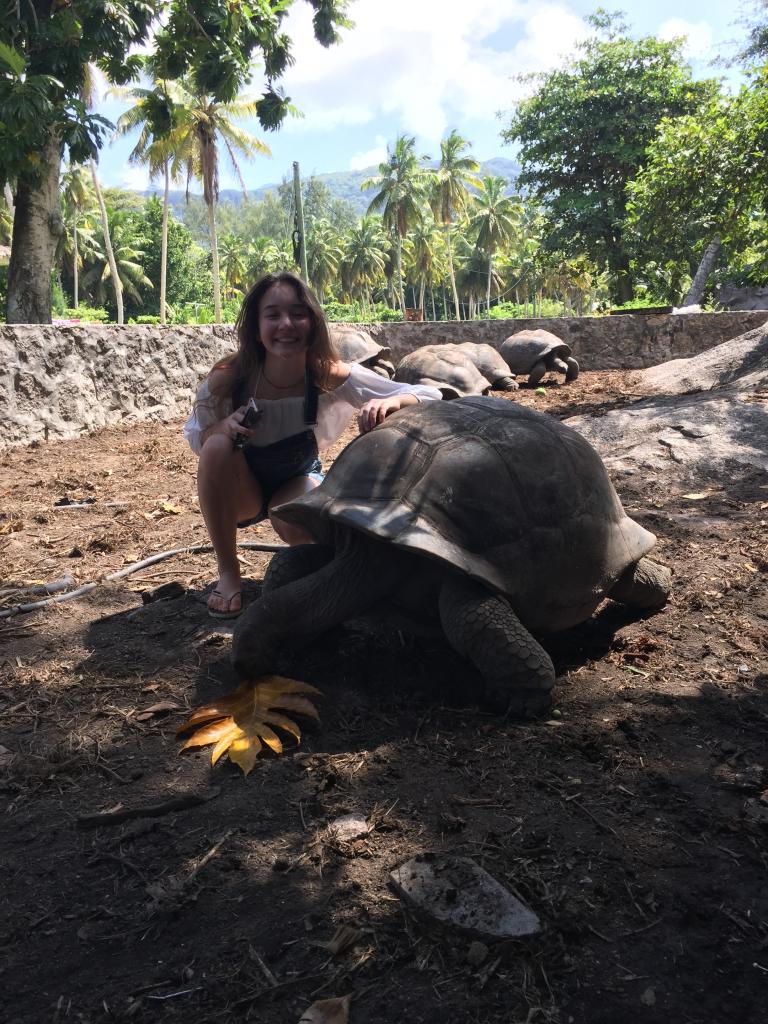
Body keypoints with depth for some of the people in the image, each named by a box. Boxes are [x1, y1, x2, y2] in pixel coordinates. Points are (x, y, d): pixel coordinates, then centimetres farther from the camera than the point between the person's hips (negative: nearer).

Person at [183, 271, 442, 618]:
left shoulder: (331, 377, -27)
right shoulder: (227, 379, -26)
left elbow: (429, 397, -26)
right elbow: (194, 436, -9)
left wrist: (390, 402, -50)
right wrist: (223, 427, -33)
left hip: (298, 483, -1)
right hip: (238, 490, 1)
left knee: (295, 525, -35)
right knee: (218, 447, -32)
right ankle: (228, 574, -14)